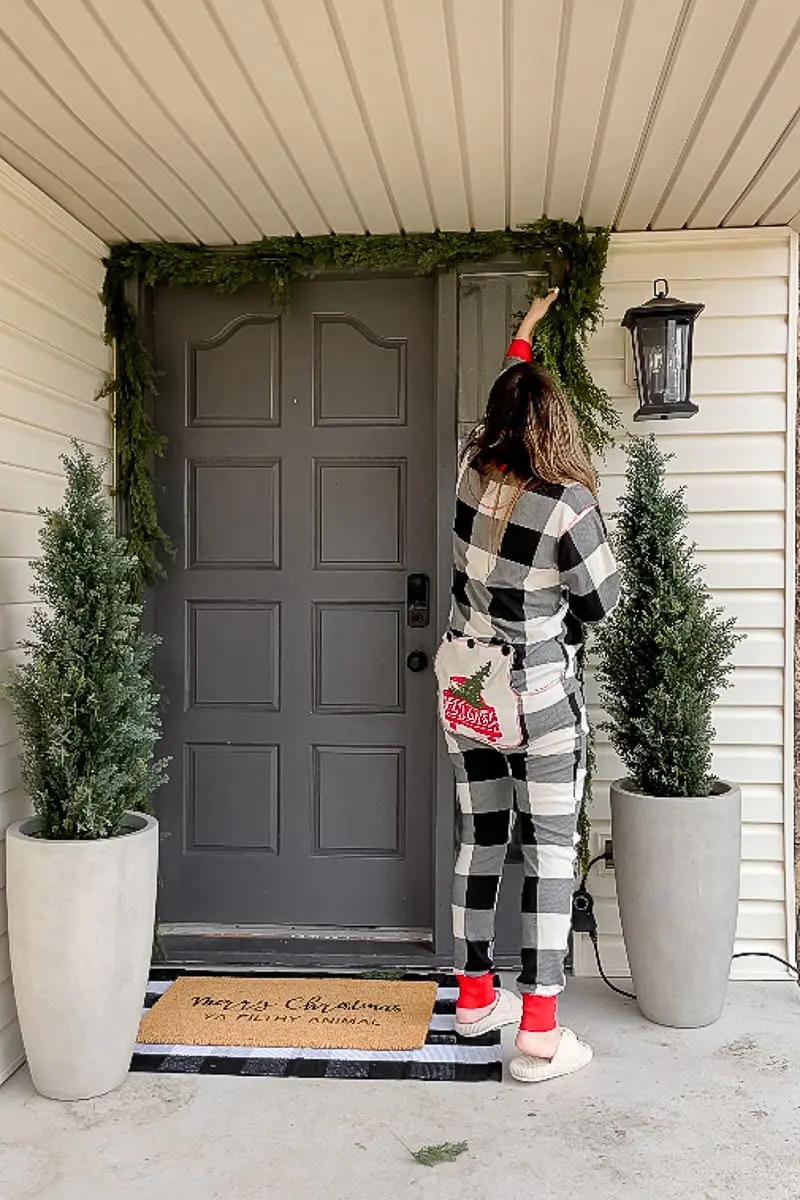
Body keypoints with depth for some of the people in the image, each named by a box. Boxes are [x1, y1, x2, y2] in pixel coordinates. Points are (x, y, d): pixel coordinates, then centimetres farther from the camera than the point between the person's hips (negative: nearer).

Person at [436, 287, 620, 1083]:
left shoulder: (472, 471, -2)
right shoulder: (568, 504, -19)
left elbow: (500, 404, 19)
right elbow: (602, 602, -9)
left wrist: (526, 329, 33)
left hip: (464, 689, 6)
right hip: (537, 698, -6)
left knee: (480, 839, 16)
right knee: (551, 852, 3)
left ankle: (474, 997, 29)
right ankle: (539, 1036, 8)